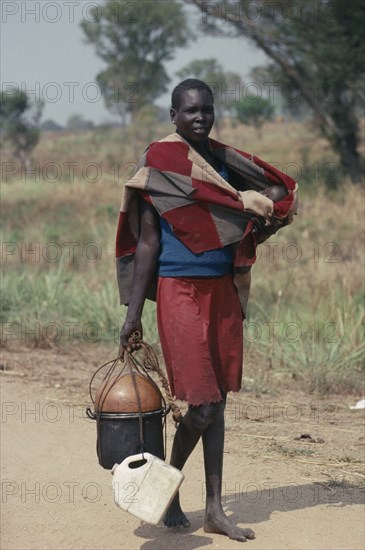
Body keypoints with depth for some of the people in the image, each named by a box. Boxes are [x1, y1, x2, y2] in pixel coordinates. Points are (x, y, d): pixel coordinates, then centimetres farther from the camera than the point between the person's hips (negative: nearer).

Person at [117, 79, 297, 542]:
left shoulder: (225, 160, 10)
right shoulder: (158, 162, -6)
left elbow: (279, 191, 17)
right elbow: (147, 243, -6)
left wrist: (254, 208, -7)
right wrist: (133, 313, -8)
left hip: (223, 291, 6)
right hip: (180, 292, -6)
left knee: (217, 404, 9)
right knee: (202, 406, -8)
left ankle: (215, 510, 16)